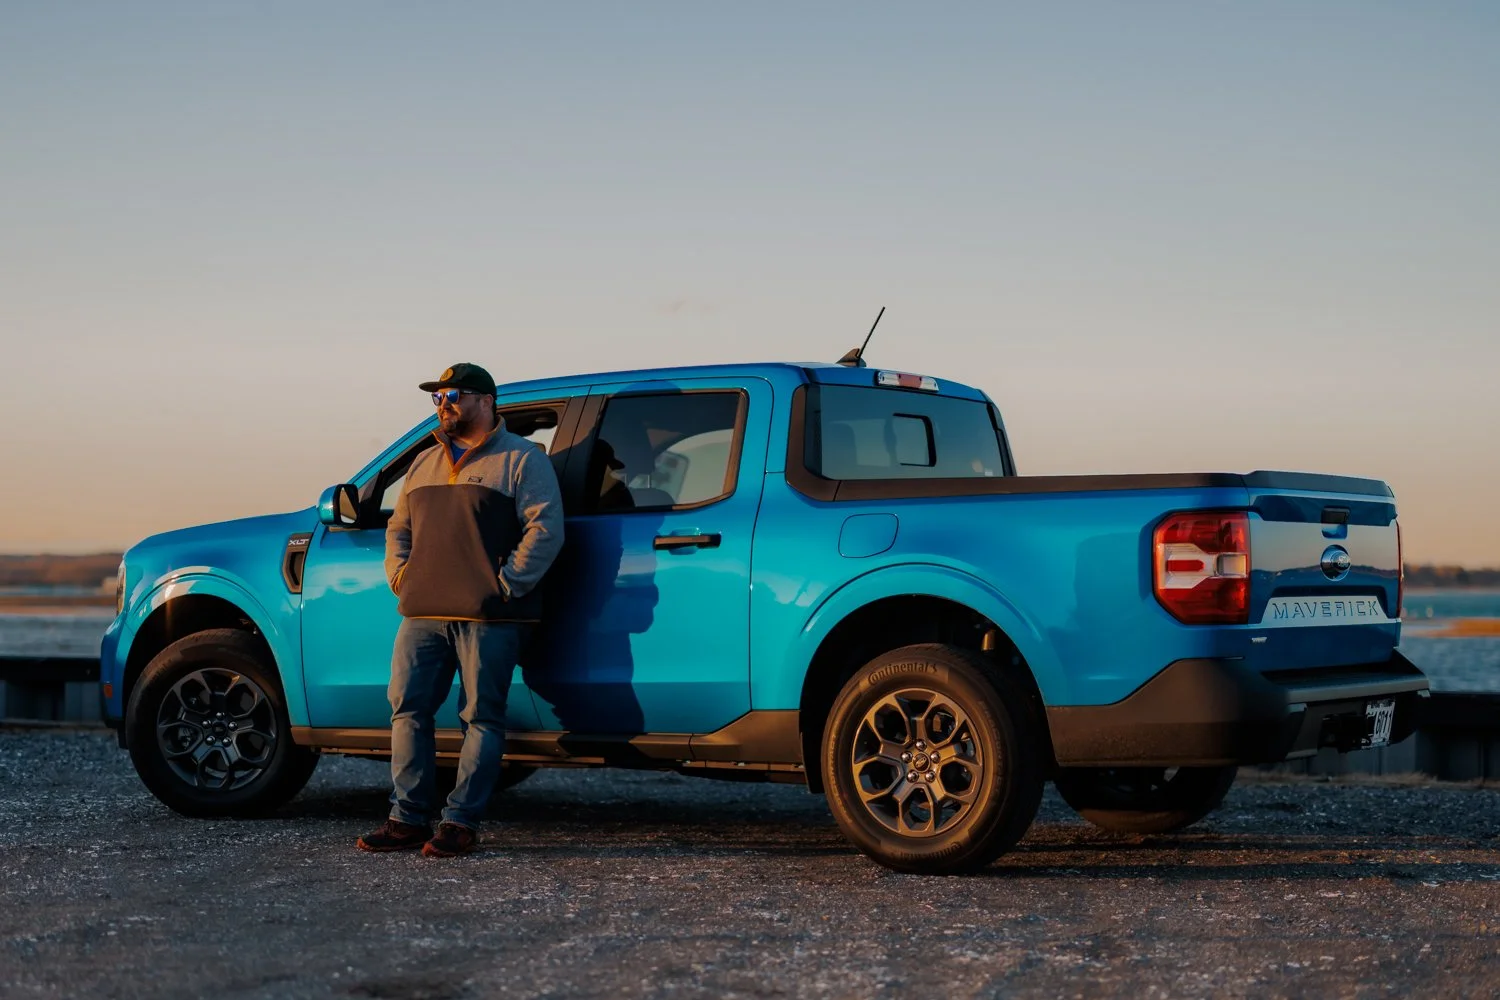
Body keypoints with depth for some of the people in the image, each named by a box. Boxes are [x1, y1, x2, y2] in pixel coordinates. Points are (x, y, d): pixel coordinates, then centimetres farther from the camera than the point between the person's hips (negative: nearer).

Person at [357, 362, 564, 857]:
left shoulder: (522, 460, 1)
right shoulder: (425, 464, 21)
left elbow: (545, 529, -8)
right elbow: (398, 528, 27)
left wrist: (506, 585, -13)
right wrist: (400, 576, 9)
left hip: (488, 617, -6)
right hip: (423, 613, 6)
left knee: (481, 717, -3)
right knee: (407, 708, 2)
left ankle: (461, 822, 1)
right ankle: (408, 818, 7)